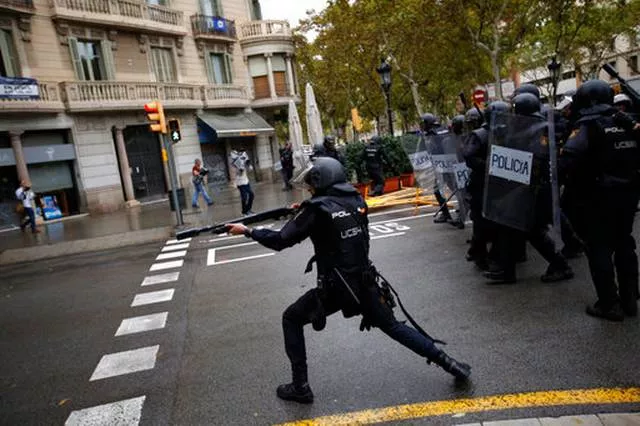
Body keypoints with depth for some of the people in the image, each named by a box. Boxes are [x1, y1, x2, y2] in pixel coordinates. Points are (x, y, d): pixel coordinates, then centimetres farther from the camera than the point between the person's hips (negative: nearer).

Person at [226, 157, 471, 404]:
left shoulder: (317, 208, -14)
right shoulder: (357, 201, 2)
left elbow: (281, 241, -11)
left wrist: (247, 231, 1)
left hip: (334, 288, -5)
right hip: (364, 282, 5)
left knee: (291, 320, 16)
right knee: (393, 326, 23)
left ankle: (300, 387, 17)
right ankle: (449, 364, 24)